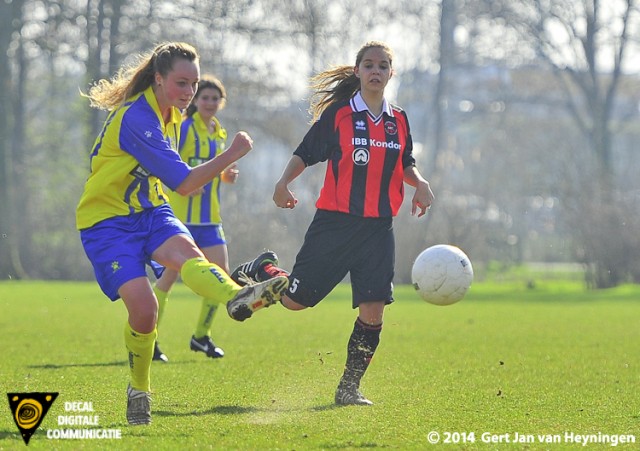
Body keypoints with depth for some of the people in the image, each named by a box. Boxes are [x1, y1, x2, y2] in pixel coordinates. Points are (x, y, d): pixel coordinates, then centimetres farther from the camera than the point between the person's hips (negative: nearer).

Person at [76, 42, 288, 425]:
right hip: (107, 221, -7)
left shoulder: (171, 115, 8)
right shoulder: (137, 118, -23)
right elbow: (184, 184, -27)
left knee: (185, 251, -29)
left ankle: (237, 296, -61)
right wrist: (232, 155, -25)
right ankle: (139, 390, 3)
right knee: (143, 306, -22)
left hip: (149, 211, 7)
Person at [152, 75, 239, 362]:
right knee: (170, 275, -5)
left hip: (210, 217, 7)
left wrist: (226, 175, 5)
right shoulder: (185, 129, -9)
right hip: (182, 215, -7)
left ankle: (202, 336, 16)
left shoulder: (220, 134, 14)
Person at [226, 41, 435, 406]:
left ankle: (350, 387, 6)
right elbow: (305, 154, 1)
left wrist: (420, 183, 2)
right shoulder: (337, 114, -2)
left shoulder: (399, 121, 10)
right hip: (335, 223, -3)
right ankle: (260, 272, 30)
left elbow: (406, 164, 22)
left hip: (379, 228, 3)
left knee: (373, 310, -7)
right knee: (296, 299, -3)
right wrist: (284, 181, -17)